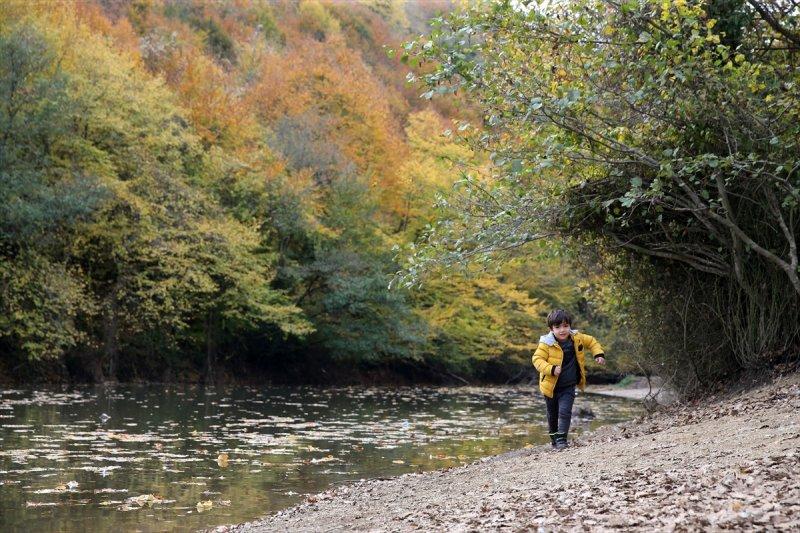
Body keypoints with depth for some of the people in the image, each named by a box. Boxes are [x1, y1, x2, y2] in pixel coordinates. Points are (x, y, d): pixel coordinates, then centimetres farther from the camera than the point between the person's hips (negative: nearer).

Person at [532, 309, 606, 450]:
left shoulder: (577, 338, -5)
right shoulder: (546, 343, -17)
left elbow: (591, 342, 12)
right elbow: (537, 359, -16)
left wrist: (599, 354, -2)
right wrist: (551, 369, -30)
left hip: (568, 387, 1)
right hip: (551, 386, -1)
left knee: (565, 411, -18)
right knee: (552, 415, 15)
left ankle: (562, 439, -15)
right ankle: (554, 439, 35)